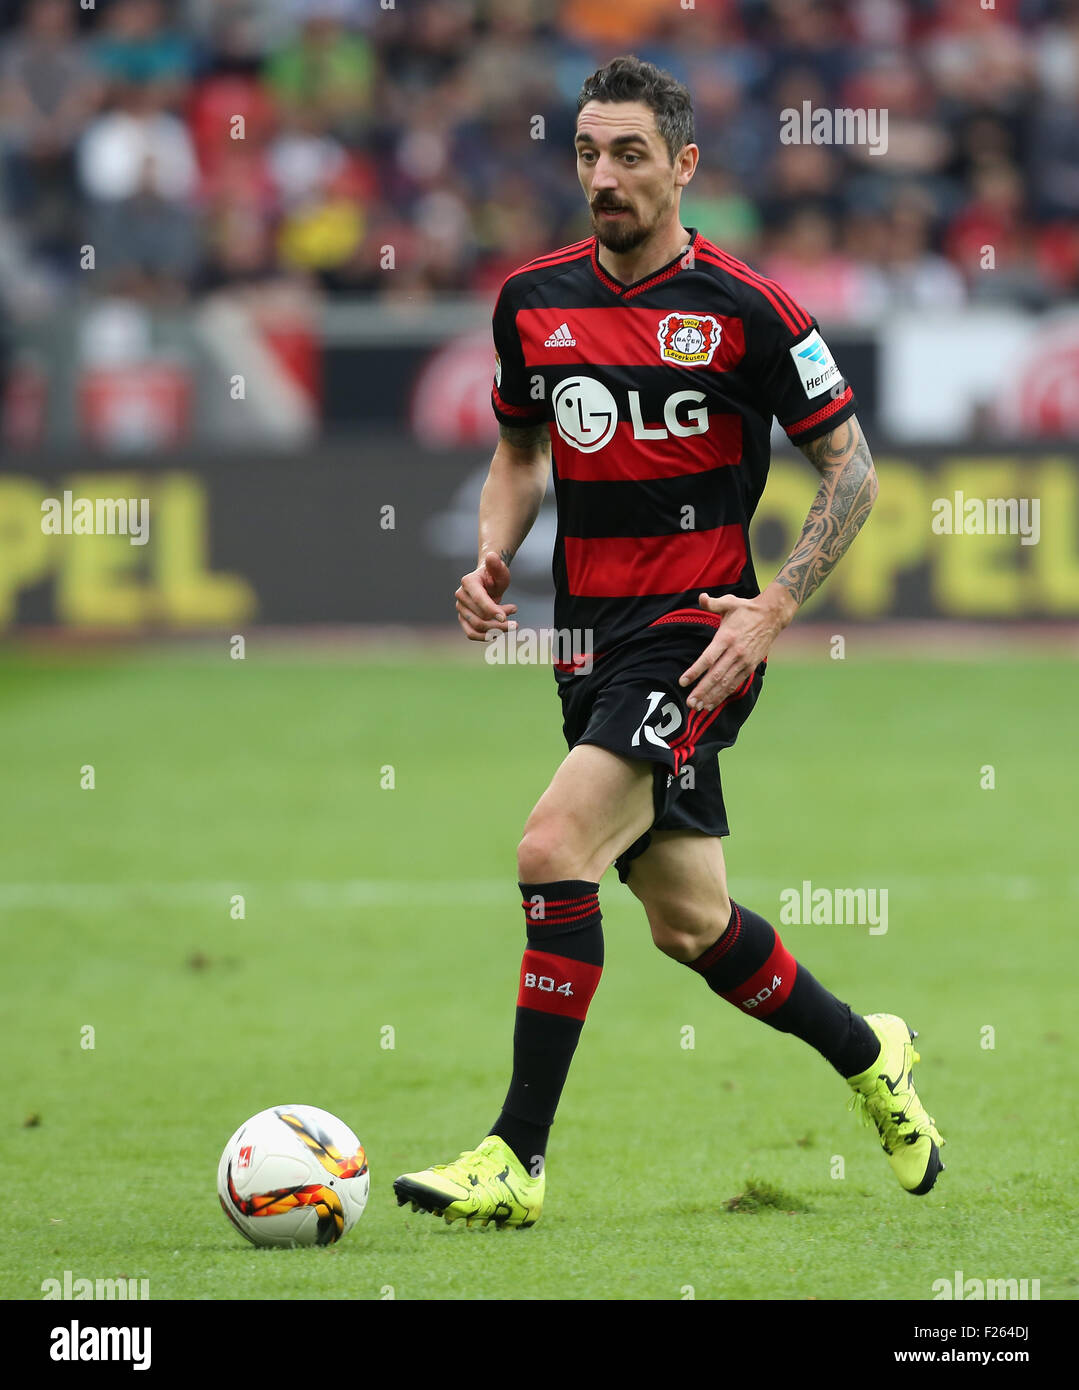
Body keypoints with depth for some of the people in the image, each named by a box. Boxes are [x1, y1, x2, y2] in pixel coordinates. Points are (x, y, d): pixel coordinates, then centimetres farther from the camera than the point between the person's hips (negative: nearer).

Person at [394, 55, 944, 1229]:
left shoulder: (743, 309, -9)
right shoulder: (533, 301, 6)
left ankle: (517, 1157, -18)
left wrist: (773, 608, -13)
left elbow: (850, 469, -3)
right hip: (590, 638, 6)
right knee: (690, 922, 13)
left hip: (696, 636, -6)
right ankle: (869, 1056, 39)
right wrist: (491, 559, 2)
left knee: (554, 847, -23)